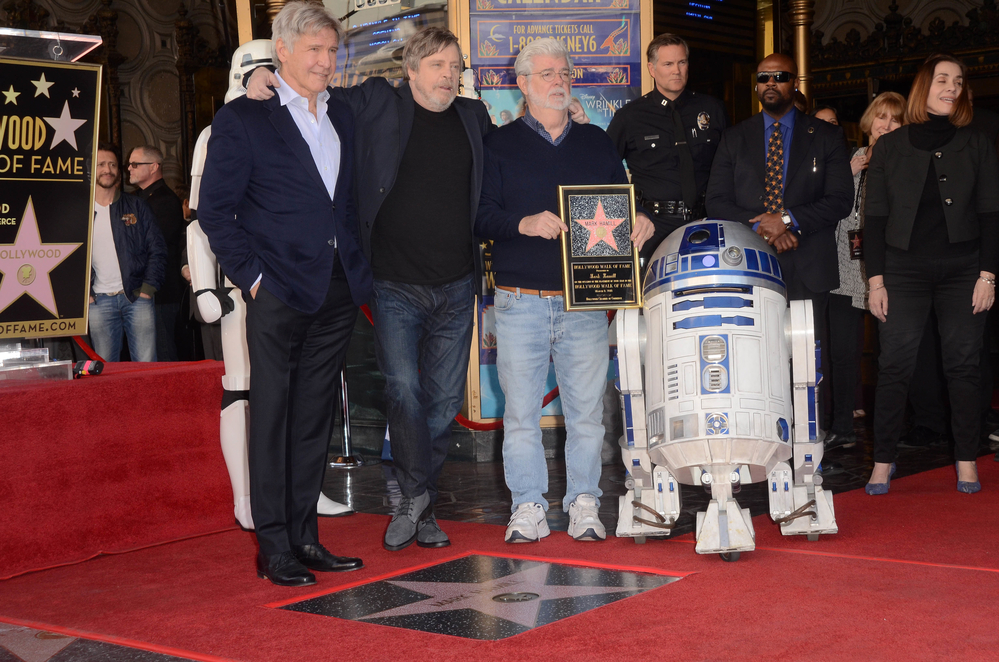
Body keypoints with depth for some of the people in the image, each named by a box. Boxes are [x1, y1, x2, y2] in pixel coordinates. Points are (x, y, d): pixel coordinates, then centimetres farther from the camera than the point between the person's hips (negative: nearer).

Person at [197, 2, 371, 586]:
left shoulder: (344, 119, 16)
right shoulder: (242, 120, -1)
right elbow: (215, 209, -4)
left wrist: (361, 270, 9)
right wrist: (250, 274, -10)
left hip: (338, 295, 5)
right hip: (281, 293, -5)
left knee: (315, 418, 10)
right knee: (272, 417, 0)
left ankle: (305, 536, 18)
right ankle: (274, 547, 6)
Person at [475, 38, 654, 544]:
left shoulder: (597, 143, 16)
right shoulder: (499, 145, 7)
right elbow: (480, 217, -3)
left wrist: (640, 222, -3)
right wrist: (524, 224, -20)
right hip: (521, 301, -2)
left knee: (586, 406, 4)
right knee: (520, 407, 1)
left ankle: (584, 502, 14)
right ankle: (528, 505, 11)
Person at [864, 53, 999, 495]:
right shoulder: (889, 147, 7)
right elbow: (874, 217, 4)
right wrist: (875, 280, -3)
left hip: (963, 268, 1)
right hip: (904, 268, 0)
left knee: (963, 363, 1)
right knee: (894, 364, -7)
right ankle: (883, 461, 1)